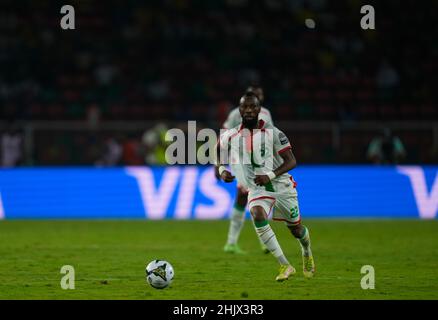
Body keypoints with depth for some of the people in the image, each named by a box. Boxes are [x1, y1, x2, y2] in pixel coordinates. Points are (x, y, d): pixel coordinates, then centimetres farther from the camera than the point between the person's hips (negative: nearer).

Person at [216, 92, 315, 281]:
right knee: (258, 216, -30)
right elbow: (220, 156, 15)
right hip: (256, 189, 1)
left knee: (296, 229, 13)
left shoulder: (272, 133, -12)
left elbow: (291, 161, -12)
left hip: (281, 186, -1)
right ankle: (285, 266, -26)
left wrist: (270, 175, -26)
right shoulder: (230, 136, -3)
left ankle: (307, 253, 51)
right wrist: (222, 170, -8)